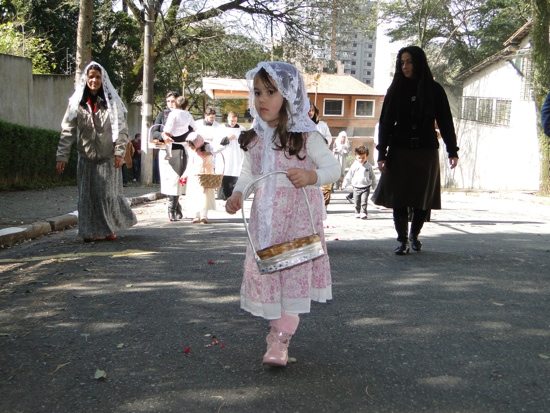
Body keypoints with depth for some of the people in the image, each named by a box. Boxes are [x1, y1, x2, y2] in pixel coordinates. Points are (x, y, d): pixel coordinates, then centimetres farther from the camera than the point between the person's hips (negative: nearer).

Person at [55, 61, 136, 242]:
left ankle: (109, 229, 15)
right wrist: (61, 156, -6)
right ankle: (91, 231, 12)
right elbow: (67, 131, 0)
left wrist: (120, 152, -13)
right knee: (87, 195, 3)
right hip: (86, 156, 2)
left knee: (107, 193, 0)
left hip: (107, 156, -1)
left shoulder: (112, 102, -1)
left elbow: (121, 129, -3)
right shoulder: (77, 103, 1)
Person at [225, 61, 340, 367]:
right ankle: (278, 328, 28)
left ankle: (280, 341, 0)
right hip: (265, 217, 6)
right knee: (265, 270, 9)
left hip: (298, 217, -5)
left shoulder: (305, 136, -11)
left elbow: (333, 167, -11)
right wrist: (238, 194, -4)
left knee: (293, 273, -6)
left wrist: (311, 176, -31)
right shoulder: (255, 138, 6)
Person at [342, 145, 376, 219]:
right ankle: (357, 213, 21)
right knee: (357, 202, 8)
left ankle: (363, 213, -7)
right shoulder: (354, 166, 0)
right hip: (356, 187, 1)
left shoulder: (368, 166, 2)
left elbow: (372, 176, 13)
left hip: (366, 187, -1)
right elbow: (349, 176, 5)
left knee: (364, 201, -10)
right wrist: (344, 184, 4)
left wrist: (374, 184, 17)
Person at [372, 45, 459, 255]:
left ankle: (414, 235, 26)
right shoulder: (396, 89, 4)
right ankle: (402, 240, 10)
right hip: (399, 152, 1)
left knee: (422, 198, 4)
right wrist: (381, 154, -3)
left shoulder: (434, 90, 1)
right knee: (399, 198, -2)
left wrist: (452, 151, -5)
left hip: (426, 153, 0)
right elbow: (385, 123, 3)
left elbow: (445, 122, 2)